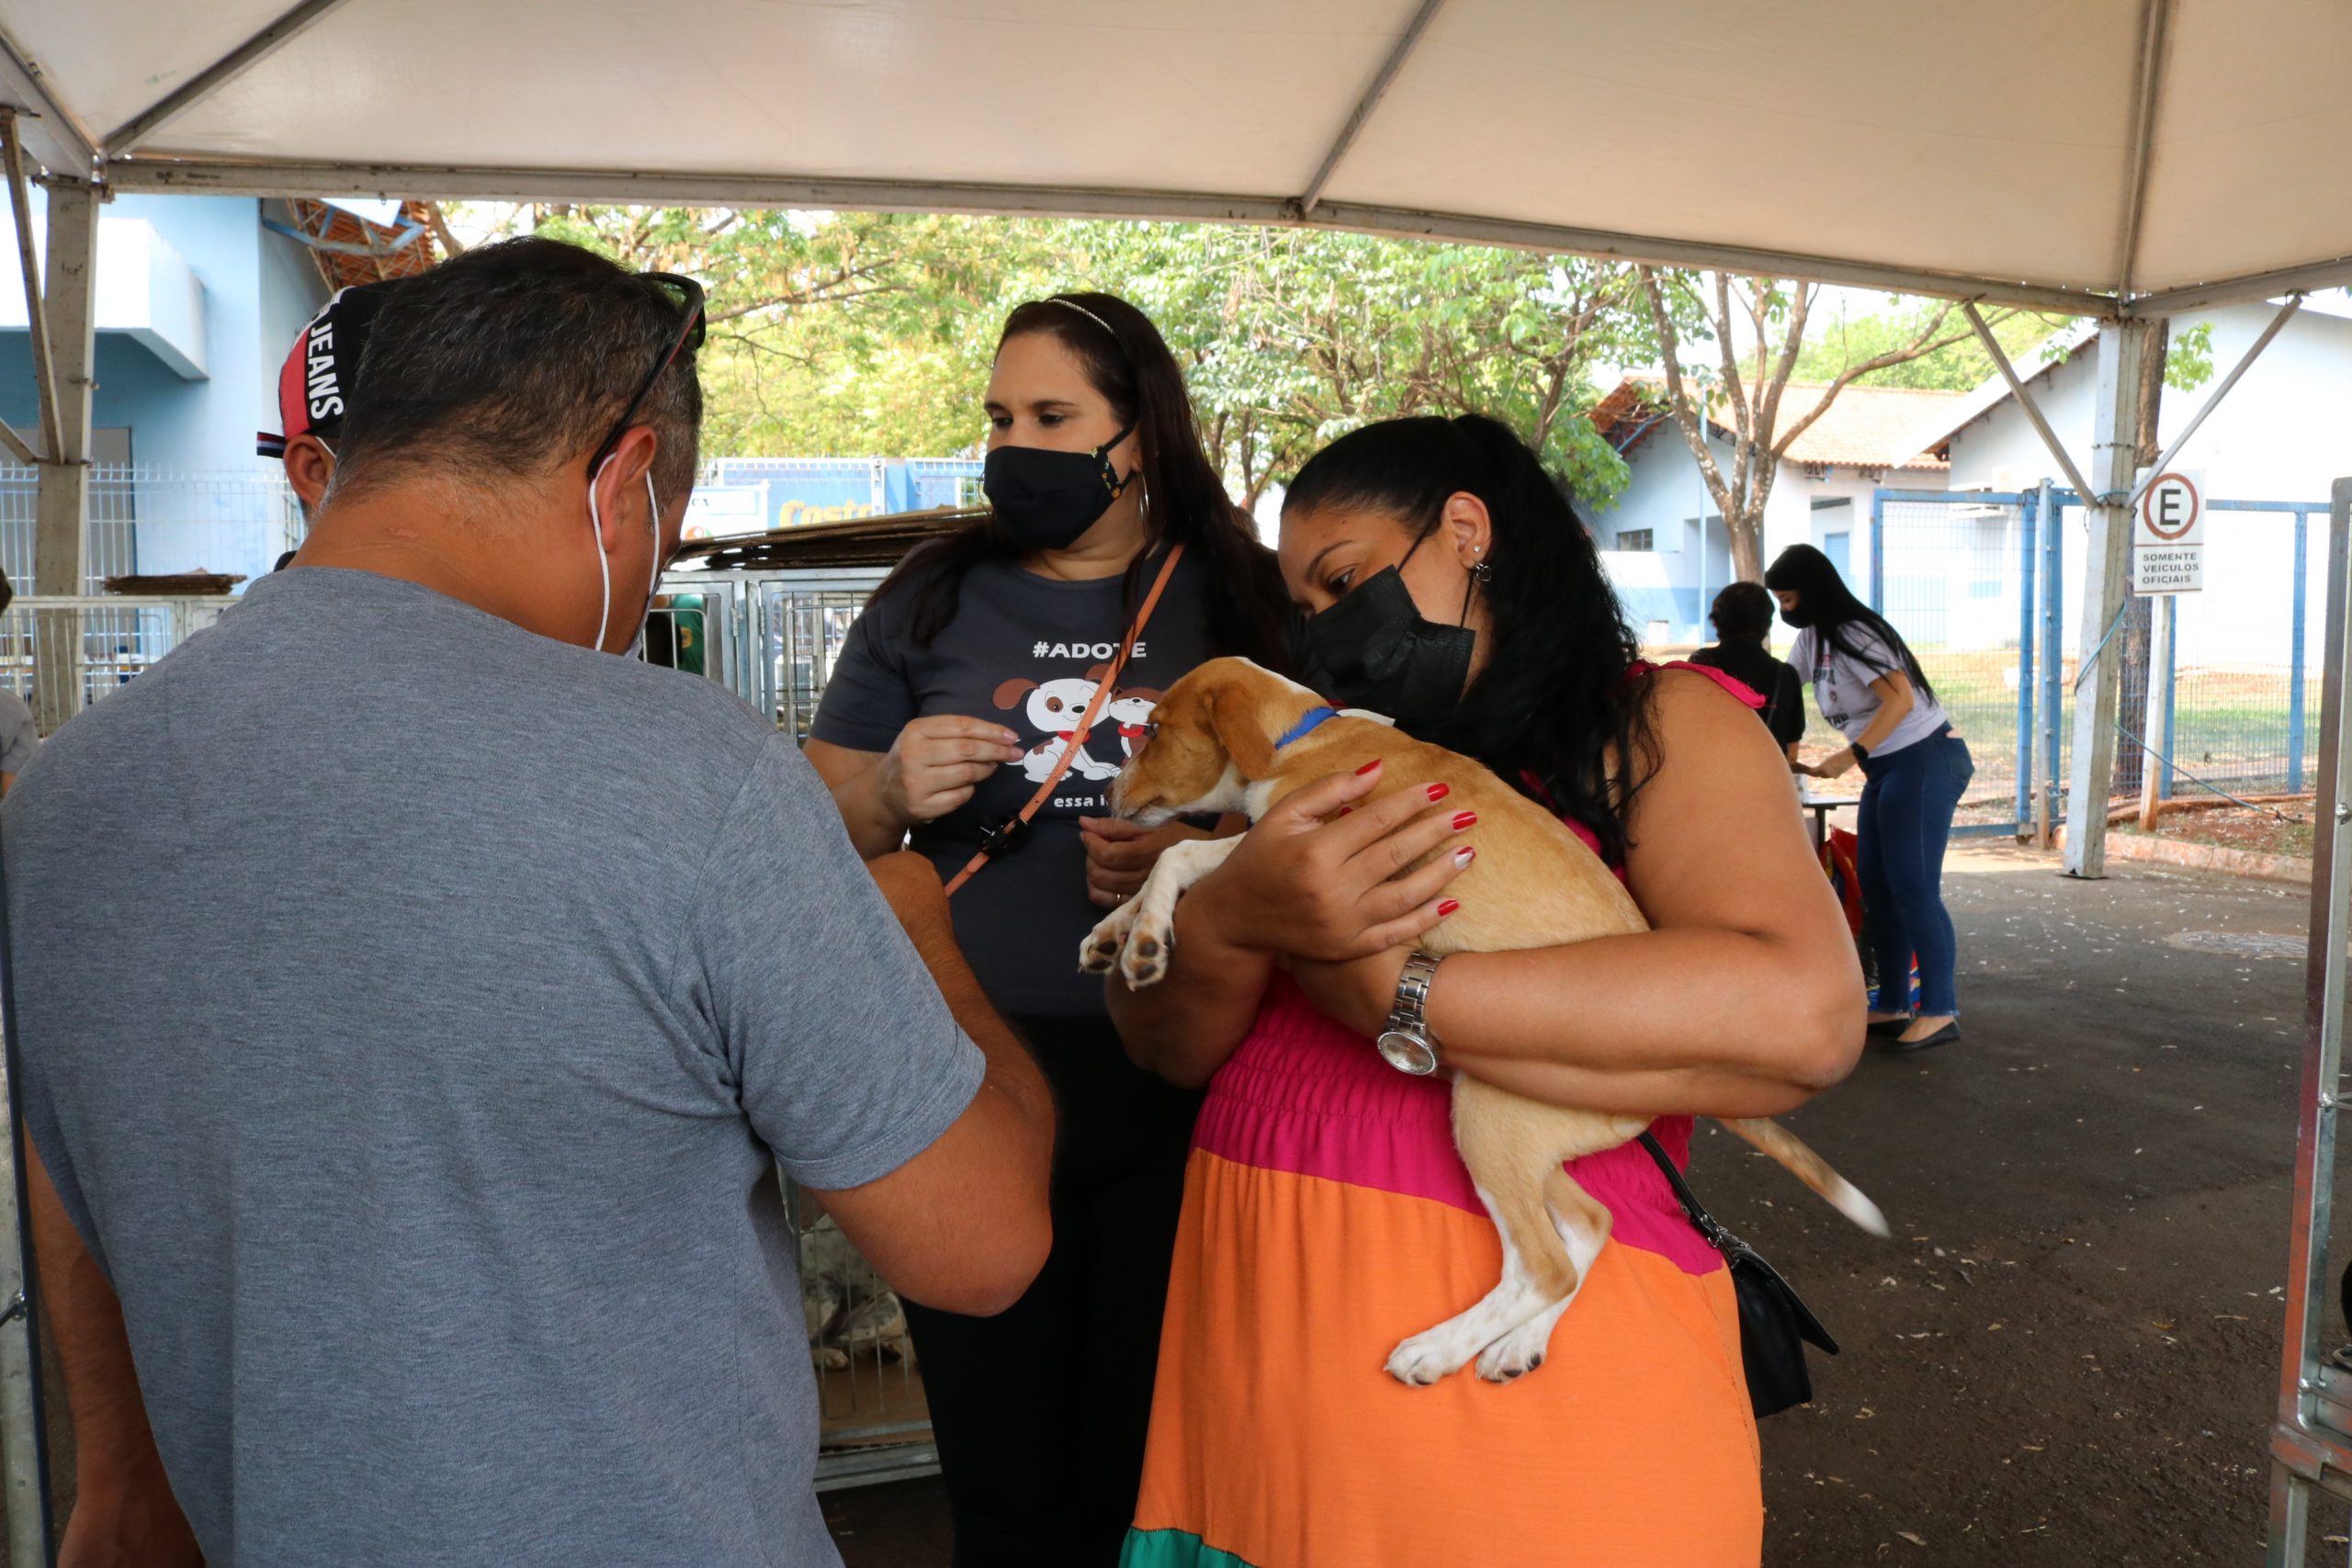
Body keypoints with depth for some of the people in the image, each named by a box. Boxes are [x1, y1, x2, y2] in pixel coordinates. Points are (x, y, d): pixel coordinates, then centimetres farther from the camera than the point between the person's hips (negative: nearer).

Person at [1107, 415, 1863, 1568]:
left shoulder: (1658, 723, -3)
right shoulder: (1319, 760, 11)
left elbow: (1801, 1017, -21)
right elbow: (1166, 1044, 4)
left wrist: (1388, 988, -19)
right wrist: (1231, 918, -19)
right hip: (1264, 1318, 5)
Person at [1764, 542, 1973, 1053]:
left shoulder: (1854, 632, -17)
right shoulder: (1812, 638, 12)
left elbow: (1900, 700, -24)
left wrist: (1851, 754, -27)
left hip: (1925, 759, -10)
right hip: (1887, 768, 10)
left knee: (1912, 885, -11)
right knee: (1876, 886, 8)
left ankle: (1940, 1012, -5)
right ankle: (1892, 1008, 14)